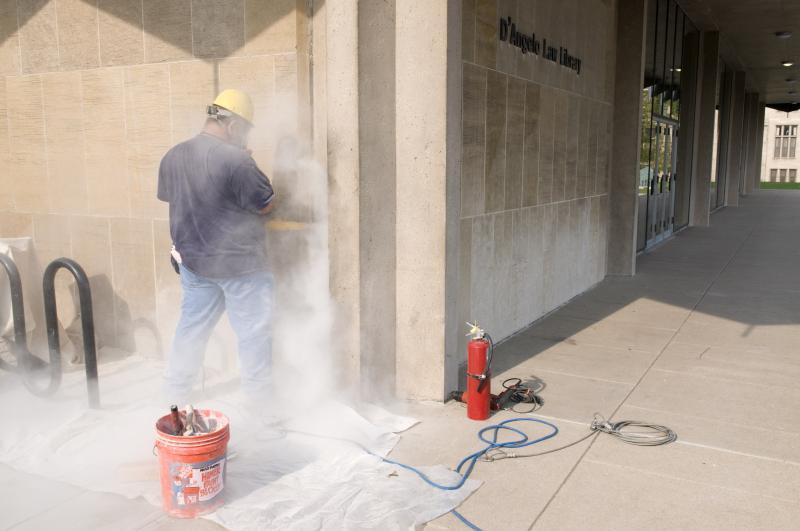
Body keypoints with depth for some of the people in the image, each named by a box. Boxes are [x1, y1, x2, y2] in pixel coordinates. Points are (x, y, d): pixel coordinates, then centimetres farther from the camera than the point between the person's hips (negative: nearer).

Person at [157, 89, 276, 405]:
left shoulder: (173, 157, 1)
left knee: (192, 326, 18)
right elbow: (267, 204, -13)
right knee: (254, 331, 7)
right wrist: (251, 164, -1)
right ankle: (259, 398, 18)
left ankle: (175, 395, 28)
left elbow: (168, 196, 16)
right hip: (240, 263, -6)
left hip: (192, 259, 7)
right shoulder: (235, 159, -21)